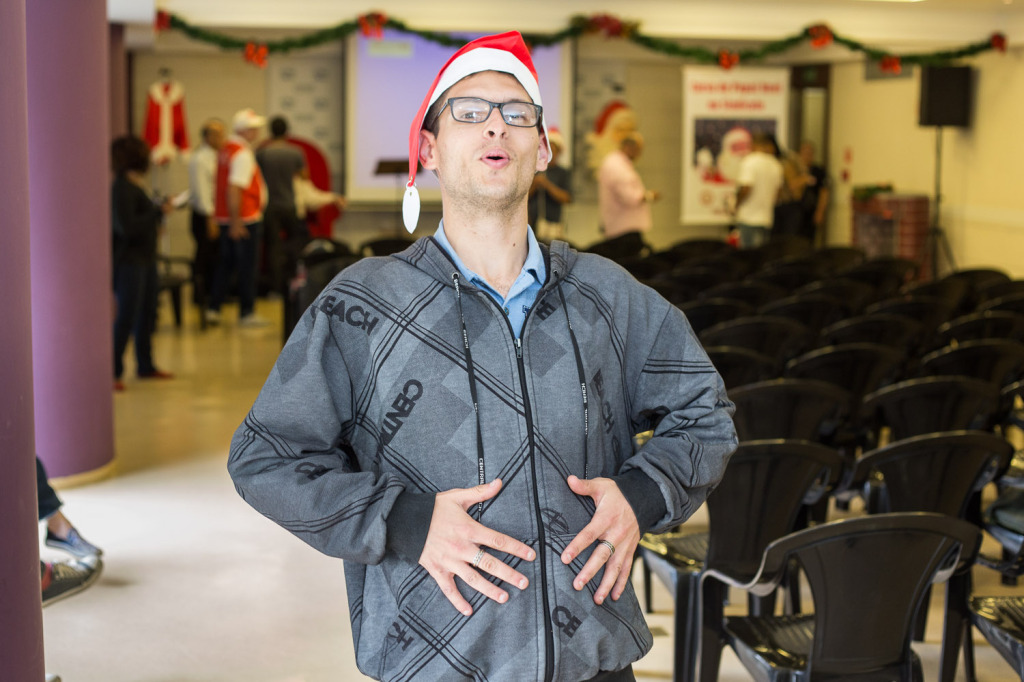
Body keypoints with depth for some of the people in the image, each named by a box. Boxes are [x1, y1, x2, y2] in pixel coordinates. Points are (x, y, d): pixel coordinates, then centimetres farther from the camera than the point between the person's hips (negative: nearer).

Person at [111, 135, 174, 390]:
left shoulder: (136, 185, 10)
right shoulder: (122, 188, -18)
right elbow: (128, 227, -23)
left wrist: (159, 209, 5)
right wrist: (158, 211, -18)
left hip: (145, 258, 10)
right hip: (129, 260, -10)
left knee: (147, 313, 16)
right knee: (126, 316, -7)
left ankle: (145, 366, 28)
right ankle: (114, 372, -1)